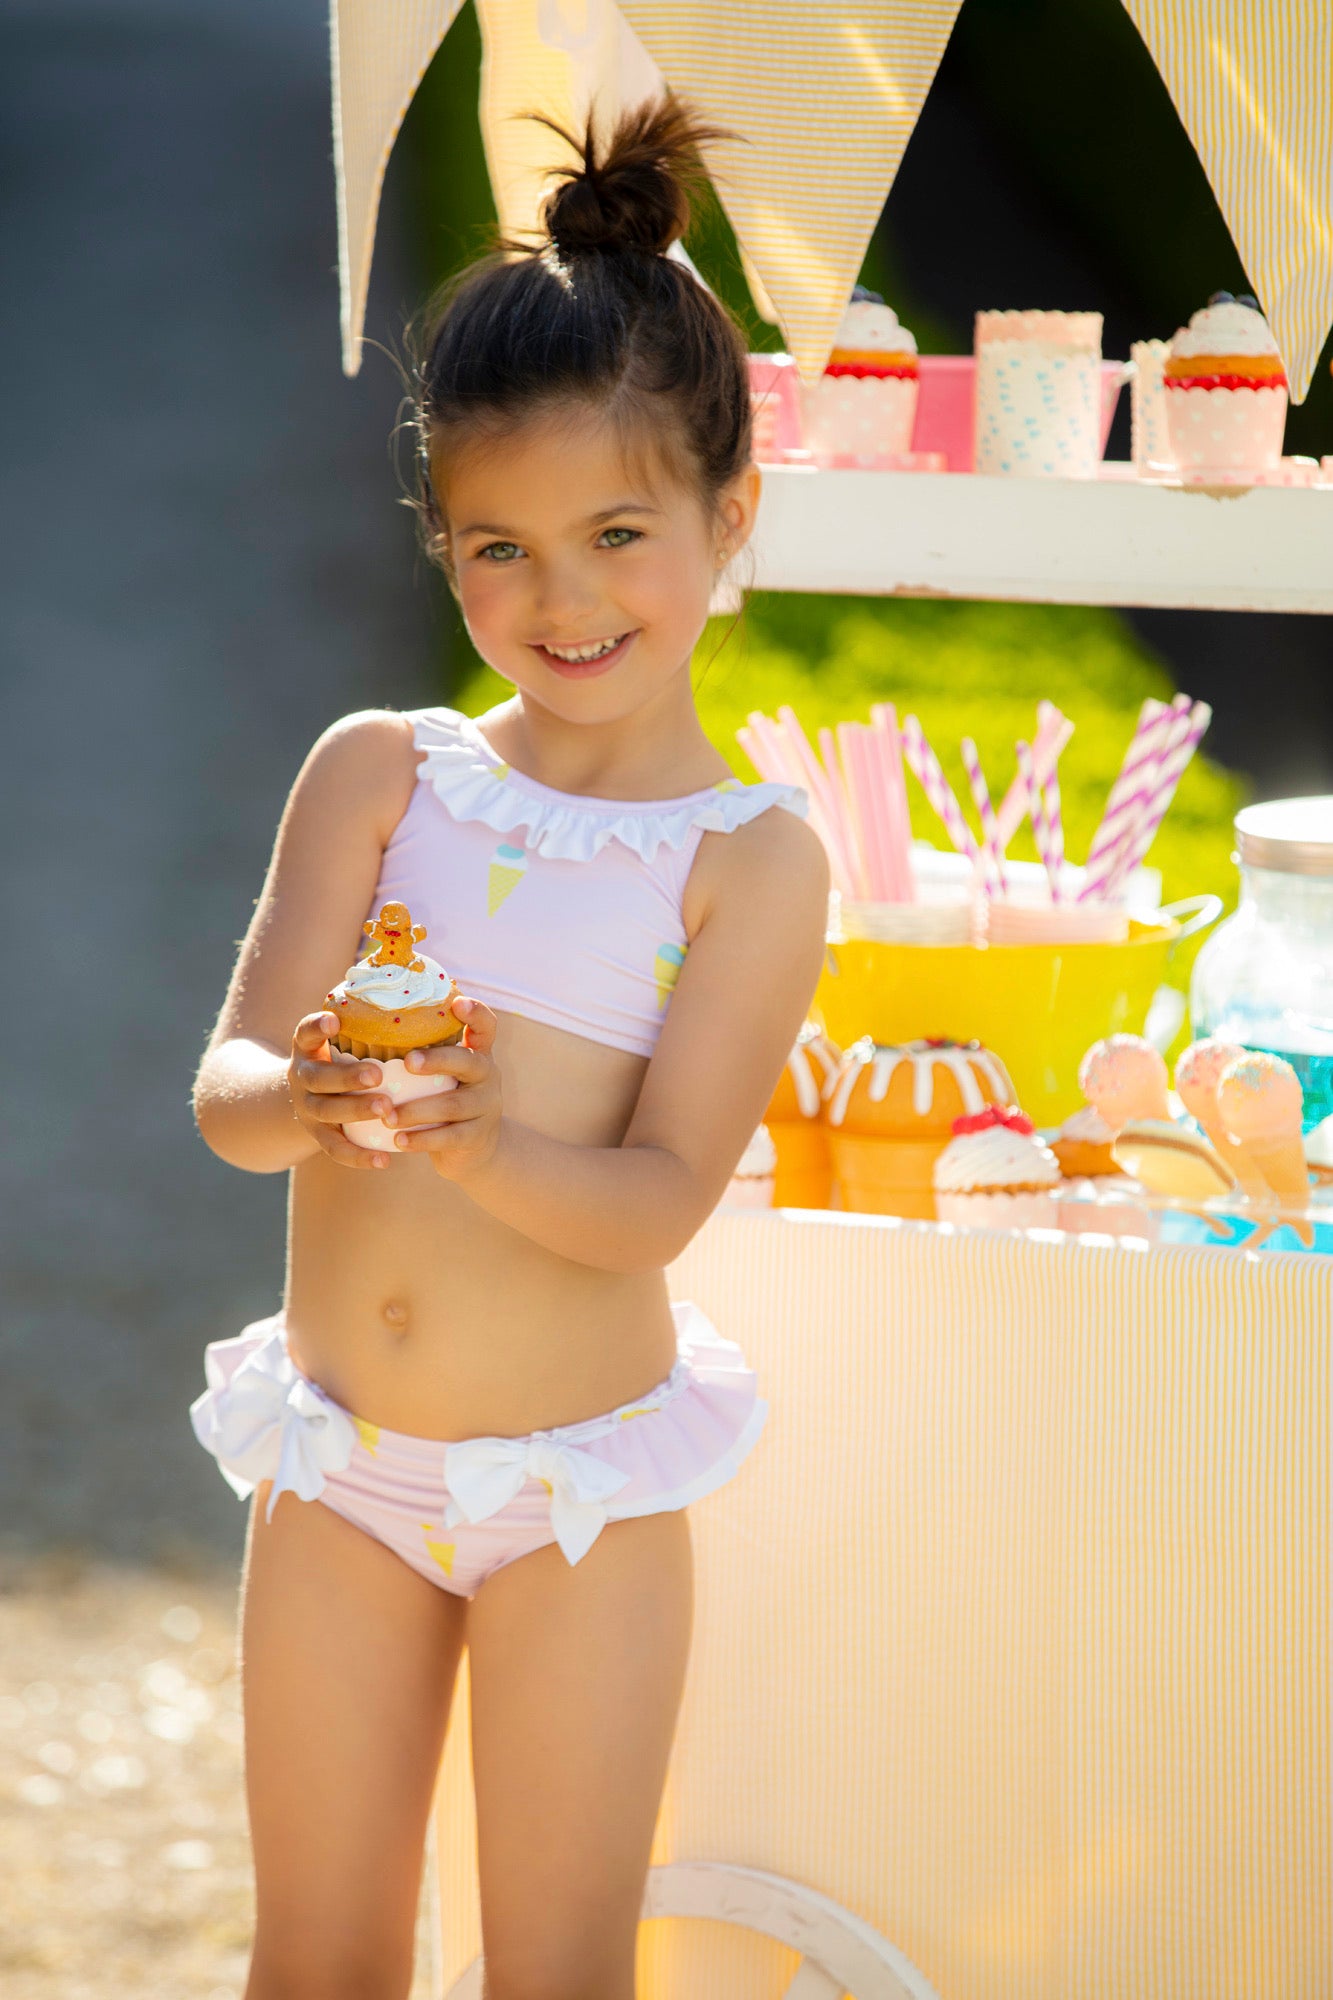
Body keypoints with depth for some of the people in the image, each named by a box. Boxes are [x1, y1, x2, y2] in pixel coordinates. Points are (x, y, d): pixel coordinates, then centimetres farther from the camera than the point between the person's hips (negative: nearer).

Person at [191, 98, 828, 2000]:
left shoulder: (751, 859, -9)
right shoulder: (376, 774, -2)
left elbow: (658, 1197, -15)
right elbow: (227, 1089, -10)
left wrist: (480, 1142, -35)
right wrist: (310, 1100, -33)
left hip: (577, 1486, -3)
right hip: (338, 1464, 3)